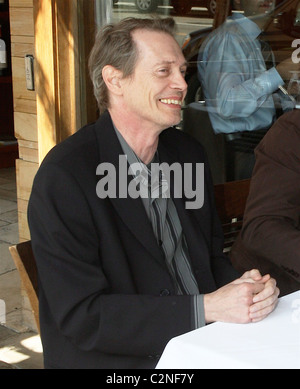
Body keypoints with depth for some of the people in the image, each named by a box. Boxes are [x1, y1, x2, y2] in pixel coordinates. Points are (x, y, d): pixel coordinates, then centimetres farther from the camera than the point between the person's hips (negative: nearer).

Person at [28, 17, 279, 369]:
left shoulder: (189, 153, 7)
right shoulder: (63, 177, -15)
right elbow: (81, 316, -18)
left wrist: (245, 289, -9)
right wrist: (206, 308, -22)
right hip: (118, 359, -6)